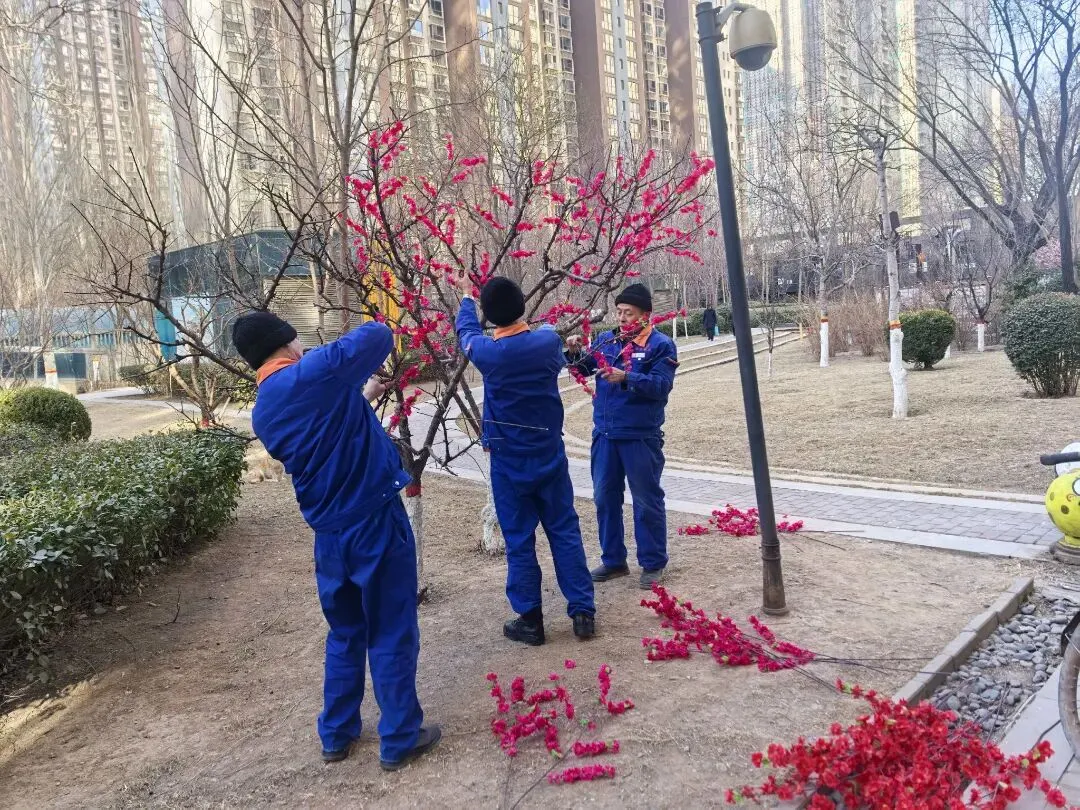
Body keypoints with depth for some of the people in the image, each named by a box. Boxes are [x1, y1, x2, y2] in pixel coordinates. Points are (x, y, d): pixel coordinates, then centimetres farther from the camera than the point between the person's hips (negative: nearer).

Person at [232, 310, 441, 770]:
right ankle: (399, 740, 20)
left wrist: (360, 399, 25)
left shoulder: (262, 415, 6)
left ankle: (335, 736, 34)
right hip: (376, 522, -6)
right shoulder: (316, 371, -17)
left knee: (344, 634, 22)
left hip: (329, 534, 7)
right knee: (391, 635, 7)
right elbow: (378, 335, -11)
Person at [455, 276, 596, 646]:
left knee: (519, 540, 7)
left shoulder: (486, 352, -14)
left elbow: (466, 329, 10)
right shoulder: (549, 341, -9)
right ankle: (583, 612, 15)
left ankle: (529, 620, 15)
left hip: (509, 462, -2)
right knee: (565, 532, 10)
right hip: (550, 456, 2)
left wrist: (467, 302, 32)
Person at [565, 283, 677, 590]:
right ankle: (613, 560, 27)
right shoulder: (606, 339, 8)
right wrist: (575, 353, -12)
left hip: (640, 437, -5)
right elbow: (585, 369, 8)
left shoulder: (661, 345, -7)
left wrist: (626, 377, -26)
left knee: (646, 501, 5)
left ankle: (653, 564, 19)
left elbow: (662, 385, -16)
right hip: (604, 434, 5)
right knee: (605, 498, 13)